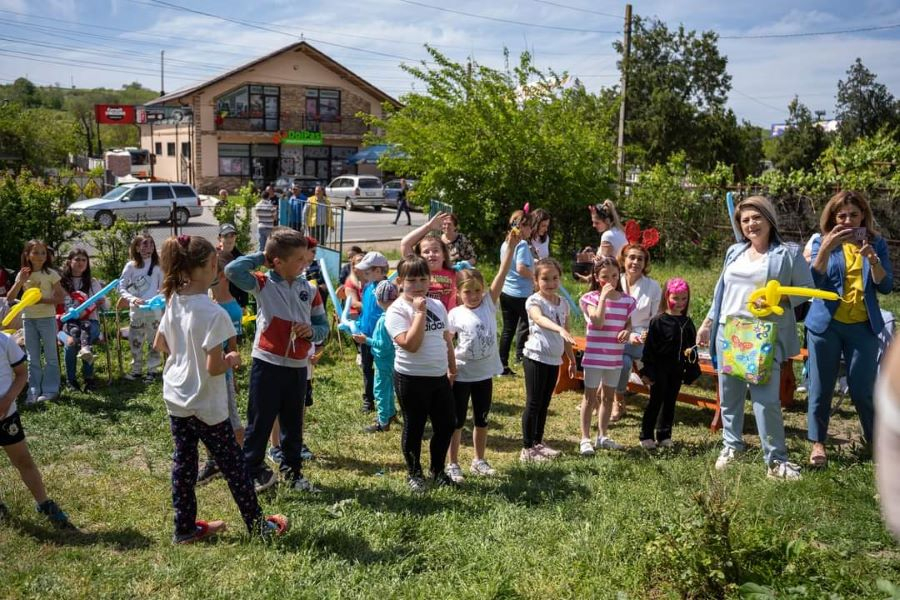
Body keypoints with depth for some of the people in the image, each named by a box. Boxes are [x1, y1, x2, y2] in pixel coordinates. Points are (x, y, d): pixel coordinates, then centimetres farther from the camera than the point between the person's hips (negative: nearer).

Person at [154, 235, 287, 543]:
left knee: (183, 463, 16)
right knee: (233, 466, 9)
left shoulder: (174, 302, -3)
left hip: (176, 399, 7)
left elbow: (159, 345, 10)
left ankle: (185, 527, 28)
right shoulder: (213, 312, -26)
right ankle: (257, 524, 23)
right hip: (205, 405, -7)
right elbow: (214, 368, -26)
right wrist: (232, 360, -7)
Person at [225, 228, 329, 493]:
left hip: (298, 367, 4)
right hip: (267, 364, -4)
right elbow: (232, 270, -24)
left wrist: (311, 331, -14)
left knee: (293, 423, 16)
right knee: (260, 422, 6)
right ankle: (252, 471, 21)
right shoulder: (263, 284, -7)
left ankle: (292, 470, 30)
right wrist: (260, 257, -12)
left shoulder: (309, 290, 4)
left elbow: (323, 326, 9)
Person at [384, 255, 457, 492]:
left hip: (439, 377, 6)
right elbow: (410, 344, -26)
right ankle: (414, 473, 27)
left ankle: (438, 471, 31)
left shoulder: (437, 306, 7)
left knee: (446, 425, 12)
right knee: (414, 428, 8)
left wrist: (452, 368, 19)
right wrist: (420, 312, -23)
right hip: (411, 378, -6)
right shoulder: (397, 310, -14)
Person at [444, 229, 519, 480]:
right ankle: (453, 464, 19)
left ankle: (479, 461, 32)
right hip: (461, 374, -3)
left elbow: (502, 275, -12)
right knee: (457, 421, 8)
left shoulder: (489, 303, -3)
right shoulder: (455, 314, -8)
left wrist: (511, 246, -20)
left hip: (485, 373, 3)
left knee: (482, 419, 16)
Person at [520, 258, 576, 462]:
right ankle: (527, 448, 5)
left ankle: (538, 442, 27)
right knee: (533, 404, -2)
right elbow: (540, 319, -34)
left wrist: (572, 360, 21)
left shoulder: (563, 304, 9)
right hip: (536, 358, -6)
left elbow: (566, 335, 18)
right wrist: (559, 329, -52)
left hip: (554, 360, 6)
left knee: (544, 404, 15)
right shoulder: (534, 301, -11)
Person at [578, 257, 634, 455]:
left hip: (615, 357, 5)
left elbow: (628, 323, 13)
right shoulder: (591, 298, -8)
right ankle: (585, 438, 10)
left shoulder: (626, 300, 4)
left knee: (608, 396, 15)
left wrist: (627, 331, -10)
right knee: (590, 397, 3)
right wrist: (603, 297, -21)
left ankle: (603, 436, 28)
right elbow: (598, 322, -21)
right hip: (594, 356, -4)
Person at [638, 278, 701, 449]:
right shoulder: (658, 321, -10)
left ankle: (664, 436, 21)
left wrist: (691, 353, 0)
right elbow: (650, 348, -11)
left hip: (677, 370, 5)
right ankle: (646, 436, 10)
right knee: (656, 402, 1)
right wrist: (647, 371, -13)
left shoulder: (687, 323, 7)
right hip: (660, 369, -5)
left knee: (670, 402, 12)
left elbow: (693, 344, 18)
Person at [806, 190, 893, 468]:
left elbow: (886, 286, -3)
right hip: (826, 325, 0)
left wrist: (873, 260, -21)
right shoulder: (822, 242, -1)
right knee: (821, 388, 6)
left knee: (863, 389, 4)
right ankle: (818, 443, 19)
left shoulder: (876, 243, 3)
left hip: (863, 327, 1)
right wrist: (826, 249, -25)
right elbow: (814, 282, -12)